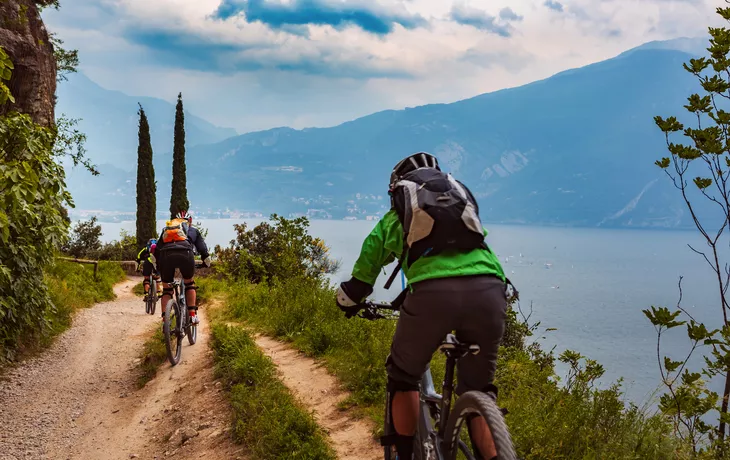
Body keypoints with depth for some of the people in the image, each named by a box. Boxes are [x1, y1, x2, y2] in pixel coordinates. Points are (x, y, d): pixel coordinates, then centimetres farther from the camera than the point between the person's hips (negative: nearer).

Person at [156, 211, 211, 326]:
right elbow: (203, 249, 30)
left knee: (166, 289, 15)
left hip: (165, 255, 1)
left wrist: (157, 267, 42)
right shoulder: (193, 230, 34)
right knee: (189, 284, 23)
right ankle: (193, 315, 12)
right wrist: (207, 263, 46)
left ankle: (165, 319, 1)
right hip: (185, 253, -1)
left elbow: (156, 250, 33)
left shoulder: (165, 229, 39)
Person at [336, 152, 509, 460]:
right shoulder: (464, 197, 34)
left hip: (432, 293, -2)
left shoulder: (393, 218, 28)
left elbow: (360, 281, 33)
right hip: (489, 289, 2)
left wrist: (349, 303, 54)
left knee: (403, 379, 24)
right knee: (477, 393, 19)